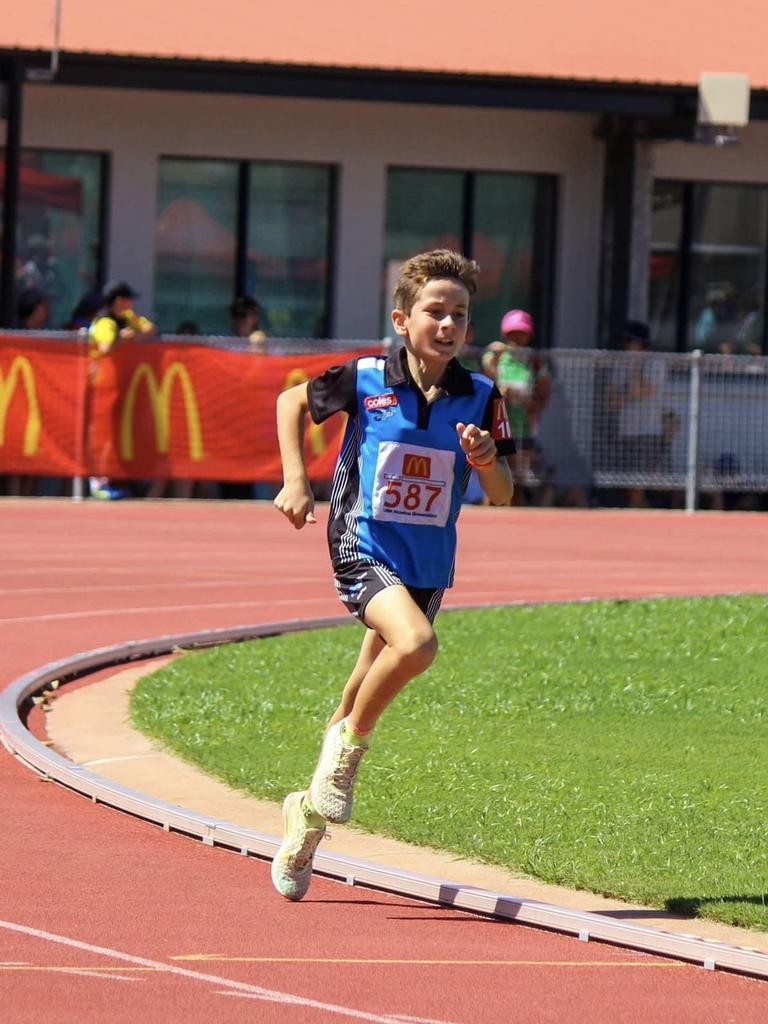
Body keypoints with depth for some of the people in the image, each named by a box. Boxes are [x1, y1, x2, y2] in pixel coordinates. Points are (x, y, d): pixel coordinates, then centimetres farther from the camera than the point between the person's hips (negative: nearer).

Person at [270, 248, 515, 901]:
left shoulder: (481, 398, -1)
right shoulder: (365, 380, -7)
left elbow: (504, 496, 4)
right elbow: (292, 401, 12)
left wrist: (486, 462, -17)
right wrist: (296, 480, 2)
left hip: (429, 565, 4)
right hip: (364, 548, -4)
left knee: (369, 697, 8)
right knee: (416, 643, -31)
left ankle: (311, 813, 27)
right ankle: (347, 748, -7)